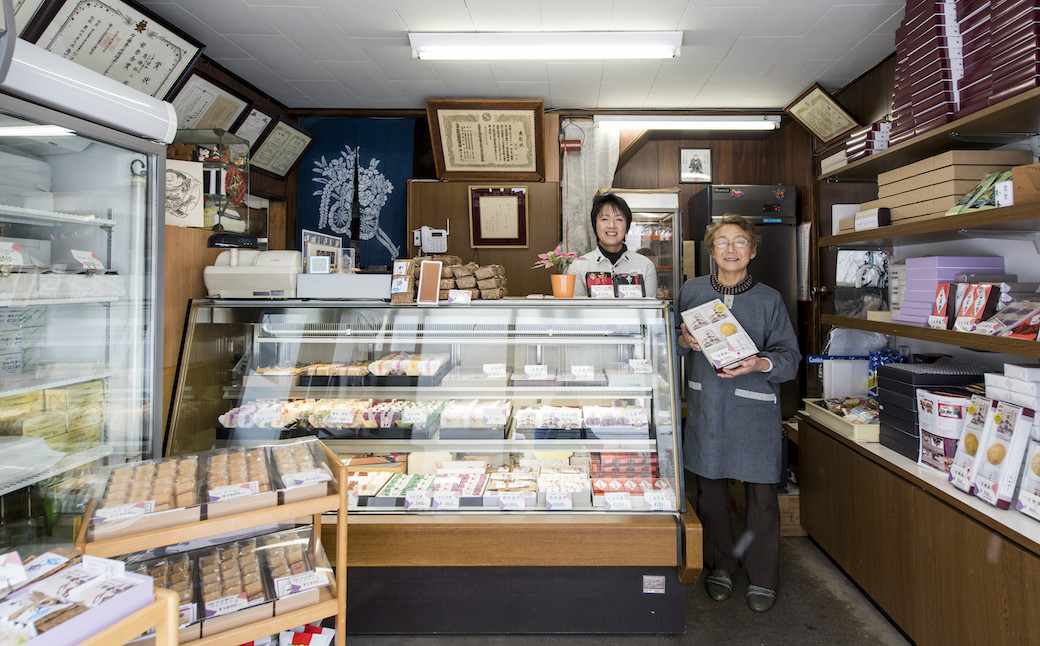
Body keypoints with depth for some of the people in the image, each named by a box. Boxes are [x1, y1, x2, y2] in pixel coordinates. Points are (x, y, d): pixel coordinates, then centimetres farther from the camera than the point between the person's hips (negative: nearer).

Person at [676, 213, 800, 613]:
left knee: (761, 495, 4)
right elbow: (672, 343, 14)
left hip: (755, 409, -1)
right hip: (706, 406, 2)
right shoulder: (691, 291, 6)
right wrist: (683, 342, -8)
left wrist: (761, 364, -18)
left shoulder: (769, 300, 2)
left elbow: (790, 356, 1)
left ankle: (763, 579, 24)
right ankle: (719, 567, 31)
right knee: (710, 489, 10)